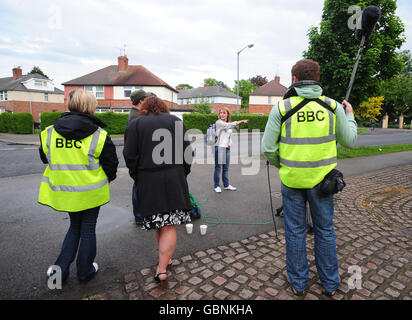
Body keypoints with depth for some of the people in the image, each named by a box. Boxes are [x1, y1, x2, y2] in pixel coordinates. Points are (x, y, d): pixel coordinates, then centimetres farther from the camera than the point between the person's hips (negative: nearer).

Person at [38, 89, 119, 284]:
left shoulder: (49, 132, -2)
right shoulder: (99, 135, -14)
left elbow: (45, 158, 11)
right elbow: (111, 164, -7)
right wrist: (108, 179, 12)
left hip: (64, 191, 4)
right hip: (90, 191, -4)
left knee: (75, 227, 24)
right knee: (88, 230, 13)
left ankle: (60, 270, 25)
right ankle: (85, 272, 28)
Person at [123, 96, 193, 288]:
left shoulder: (135, 124, 6)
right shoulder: (175, 121, 7)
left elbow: (129, 155, -2)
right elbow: (187, 152, 2)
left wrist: (136, 176, 9)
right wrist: (182, 173, 12)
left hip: (147, 181, 1)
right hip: (173, 179, 0)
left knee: (157, 223, 15)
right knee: (169, 225, 3)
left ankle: (165, 259, 30)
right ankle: (162, 269, 0)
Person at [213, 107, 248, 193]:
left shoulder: (229, 125, 19)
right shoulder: (219, 122, -4)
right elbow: (229, 125, -18)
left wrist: (230, 143, 6)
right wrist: (241, 121, -24)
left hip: (227, 148, 6)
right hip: (219, 147, -6)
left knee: (226, 168, 11)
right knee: (218, 167, -3)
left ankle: (226, 185, 21)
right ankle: (216, 186, 7)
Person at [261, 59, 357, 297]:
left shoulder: (282, 107, -7)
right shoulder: (333, 106, -2)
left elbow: (268, 148, -9)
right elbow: (350, 141, 7)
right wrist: (350, 116, 24)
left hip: (292, 179, -1)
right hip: (322, 179, 2)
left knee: (295, 232, 13)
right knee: (325, 231, 18)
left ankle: (298, 283, 29)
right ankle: (330, 284, 34)